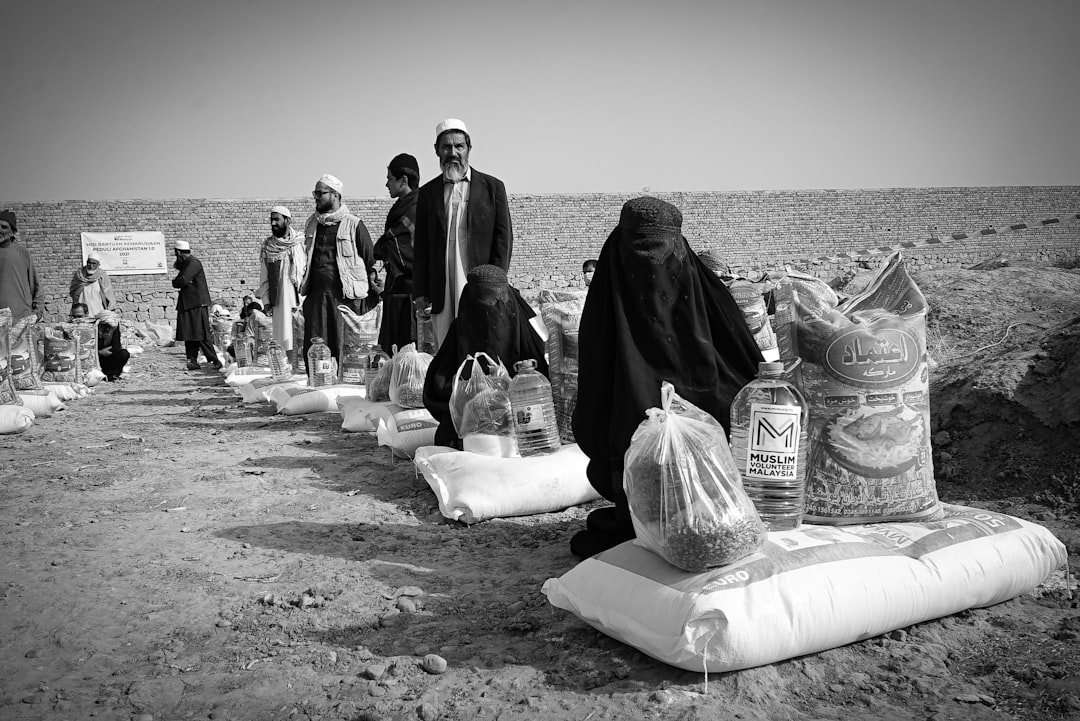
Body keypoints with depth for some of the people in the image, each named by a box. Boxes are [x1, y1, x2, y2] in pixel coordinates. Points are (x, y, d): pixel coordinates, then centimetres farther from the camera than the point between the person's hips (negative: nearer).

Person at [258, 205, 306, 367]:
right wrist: (266, 300, 5)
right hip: (279, 302, 2)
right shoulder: (267, 246, 12)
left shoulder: (301, 243, 3)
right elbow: (263, 276, 14)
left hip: (300, 299, -2)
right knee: (285, 338, -2)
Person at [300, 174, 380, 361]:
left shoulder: (354, 224, -1)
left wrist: (374, 289, -5)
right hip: (316, 295, 5)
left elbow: (370, 260, 0)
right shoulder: (312, 224, 17)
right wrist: (304, 285, 19)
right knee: (313, 348, 1)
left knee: (345, 348, -5)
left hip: (346, 296, -5)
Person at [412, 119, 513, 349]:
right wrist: (419, 291, 5)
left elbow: (503, 238, 3)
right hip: (441, 291, 3)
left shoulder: (492, 187, 7)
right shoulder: (427, 192, 14)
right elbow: (421, 246, 13)